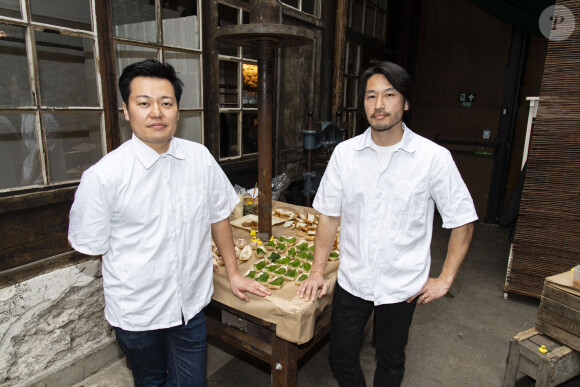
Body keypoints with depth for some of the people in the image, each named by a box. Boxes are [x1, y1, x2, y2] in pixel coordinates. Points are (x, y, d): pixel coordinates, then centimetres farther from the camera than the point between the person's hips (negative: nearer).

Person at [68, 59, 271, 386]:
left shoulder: (201, 158, -6)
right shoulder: (103, 176, -17)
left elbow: (218, 216, 3)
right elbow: (91, 245, -6)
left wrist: (234, 273, 6)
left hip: (192, 305, 2)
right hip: (137, 313, -1)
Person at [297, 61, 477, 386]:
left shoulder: (434, 158, -11)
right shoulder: (345, 153, -4)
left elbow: (462, 222, -4)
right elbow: (330, 215, 2)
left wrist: (445, 280, -7)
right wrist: (318, 271, 0)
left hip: (402, 286, -1)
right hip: (352, 280, 2)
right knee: (341, 359, 16)